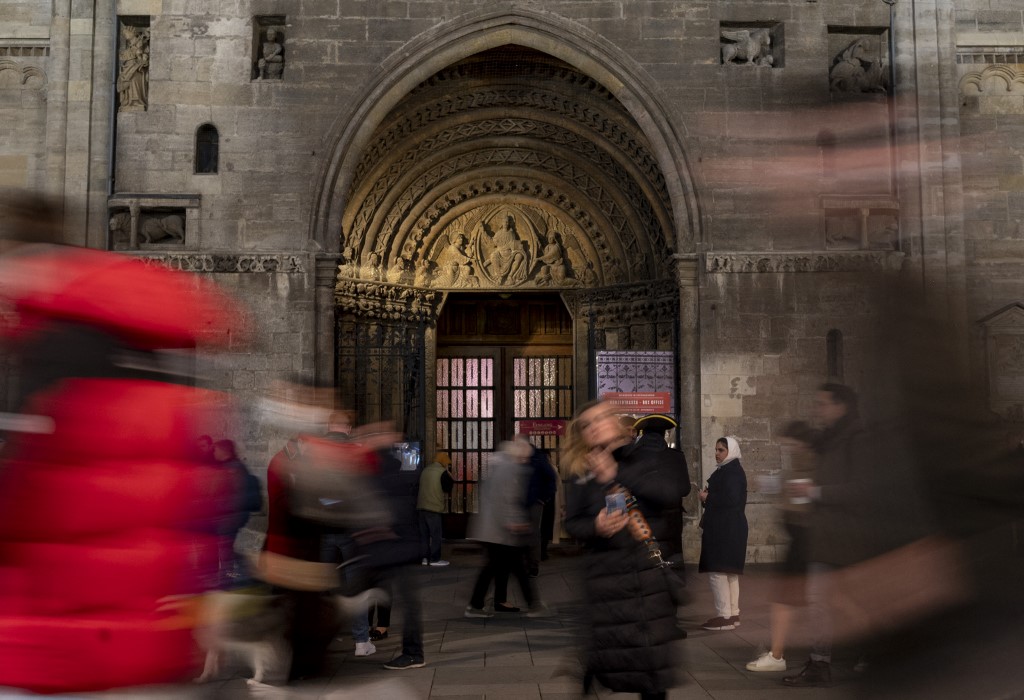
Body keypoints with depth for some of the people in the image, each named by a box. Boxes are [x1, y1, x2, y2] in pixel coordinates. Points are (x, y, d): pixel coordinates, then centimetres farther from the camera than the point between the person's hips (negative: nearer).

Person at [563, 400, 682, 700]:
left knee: (653, 647, 4)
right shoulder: (582, 474, 5)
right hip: (607, 572, 0)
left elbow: (668, 495, -11)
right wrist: (595, 527, -17)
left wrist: (617, 474, -12)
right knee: (611, 648, -1)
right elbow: (572, 523, 5)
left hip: (649, 566, 0)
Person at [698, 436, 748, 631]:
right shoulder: (729, 470, 18)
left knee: (718, 571, -11)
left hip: (725, 529, -11)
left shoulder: (731, 471, -13)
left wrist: (707, 497, -12)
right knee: (729, 572, 13)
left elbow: (731, 499, -24)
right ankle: (733, 614, 18)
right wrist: (708, 497, 7)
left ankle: (724, 616, -10)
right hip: (727, 527, 11)